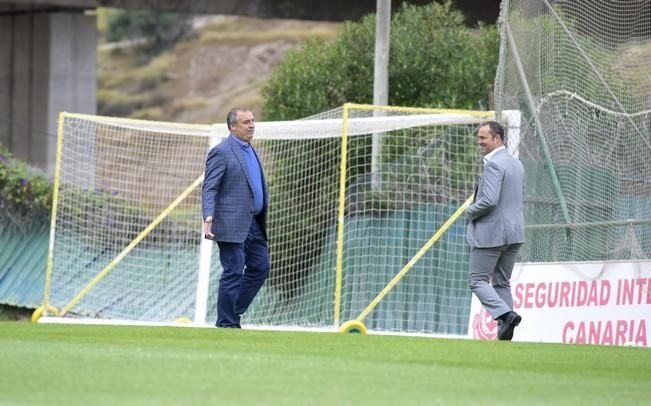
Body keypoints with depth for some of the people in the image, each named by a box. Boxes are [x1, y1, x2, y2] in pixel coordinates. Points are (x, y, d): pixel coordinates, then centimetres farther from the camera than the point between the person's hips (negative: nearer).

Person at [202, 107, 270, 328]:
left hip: (253, 224, 9)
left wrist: (262, 220, 24)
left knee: (260, 268, 8)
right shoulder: (221, 152, -9)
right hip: (232, 225, -9)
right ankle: (227, 323, 0)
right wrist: (208, 216, -28)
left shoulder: (250, 150, 18)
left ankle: (233, 311, 17)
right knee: (233, 274, -6)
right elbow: (209, 188, -15)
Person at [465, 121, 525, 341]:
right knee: (502, 282, 13)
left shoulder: (493, 164, -16)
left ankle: (505, 314, -20)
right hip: (514, 232, 9)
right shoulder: (517, 163, 14)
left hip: (491, 232, -9)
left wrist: (470, 211, -6)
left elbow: (489, 200, -25)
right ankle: (505, 332, 8)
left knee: (478, 280, -1)